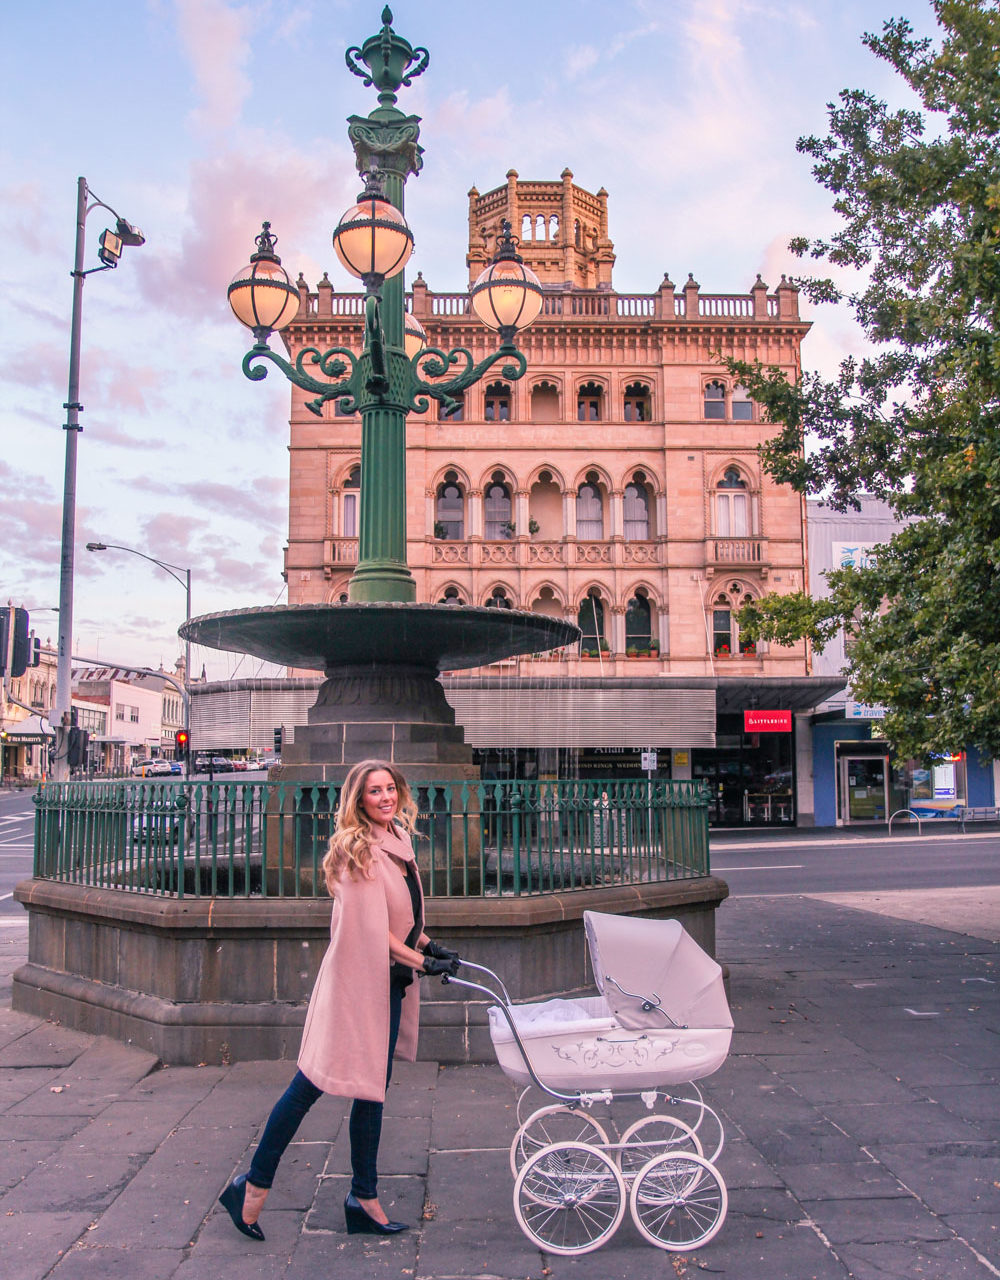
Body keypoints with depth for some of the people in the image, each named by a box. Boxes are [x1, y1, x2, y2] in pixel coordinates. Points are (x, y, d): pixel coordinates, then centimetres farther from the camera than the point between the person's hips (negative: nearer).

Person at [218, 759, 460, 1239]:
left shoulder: (397, 839, 10)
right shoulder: (357, 849, -16)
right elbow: (372, 929, -19)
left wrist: (428, 944, 9)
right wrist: (423, 962, -14)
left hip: (387, 981, 9)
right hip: (356, 980, -8)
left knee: (372, 1089, 14)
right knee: (314, 1082, -1)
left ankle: (364, 1200, 25)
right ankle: (253, 1185, 15)